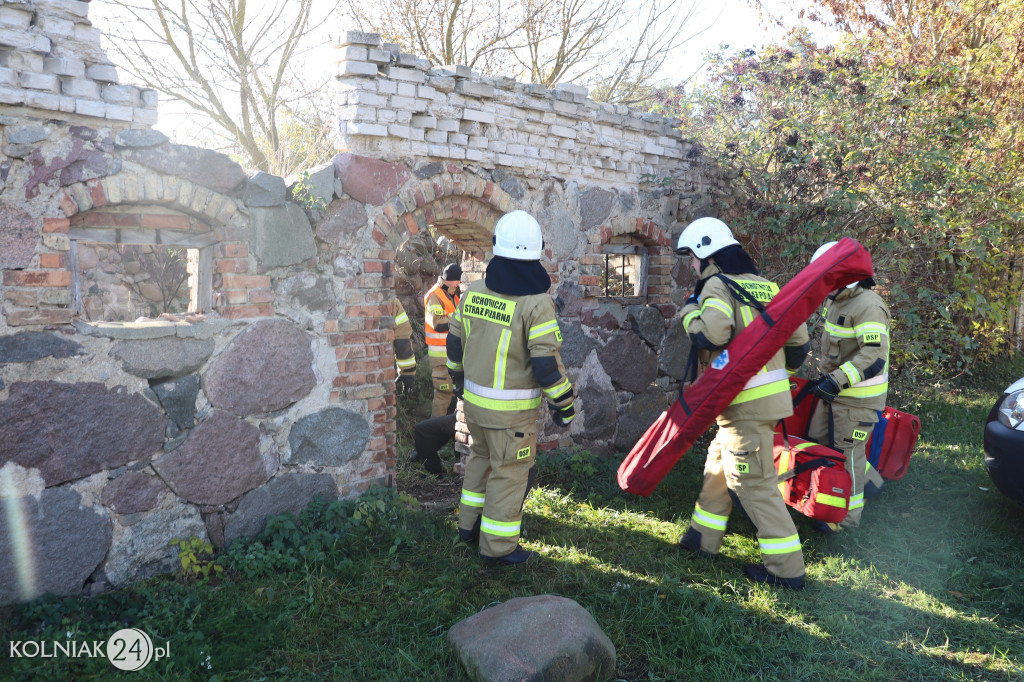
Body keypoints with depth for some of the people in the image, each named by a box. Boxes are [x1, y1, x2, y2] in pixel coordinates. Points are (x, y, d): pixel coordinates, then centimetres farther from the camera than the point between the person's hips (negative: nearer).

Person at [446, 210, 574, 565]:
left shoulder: (474, 292, -1)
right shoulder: (537, 303, -19)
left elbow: (455, 343, 8)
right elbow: (547, 363, -19)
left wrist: (460, 380, 25)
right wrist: (563, 405, -5)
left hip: (474, 399, 6)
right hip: (512, 409, -6)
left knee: (481, 457, 25)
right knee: (510, 471, 8)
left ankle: (470, 523, 37)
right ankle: (498, 545, 18)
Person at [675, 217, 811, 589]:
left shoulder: (718, 285, -11)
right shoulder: (764, 285, 13)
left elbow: (710, 335, -27)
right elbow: (799, 338, 15)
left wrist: (690, 310, -7)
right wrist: (783, 373, 29)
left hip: (748, 402, -9)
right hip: (772, 393, 9)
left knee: (753, 481, -1)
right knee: (720, 464, 20)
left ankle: (786, 567, 6)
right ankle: (703, 535, 32)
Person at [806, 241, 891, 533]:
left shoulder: (868, 306, -22)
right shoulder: (836, 302, 9)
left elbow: (875, 355, -30)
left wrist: (839, 380, -35)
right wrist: (826, 376, 23)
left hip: (859, 395, -10)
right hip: (836, 390, 10)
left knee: (847, 449, 0)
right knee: (819, 438, 17)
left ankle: (848, 514, 15)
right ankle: (868, 479, 36)